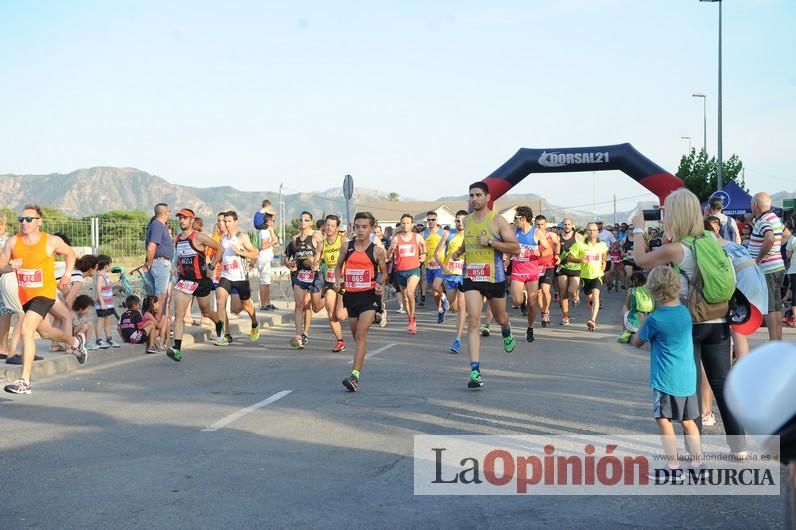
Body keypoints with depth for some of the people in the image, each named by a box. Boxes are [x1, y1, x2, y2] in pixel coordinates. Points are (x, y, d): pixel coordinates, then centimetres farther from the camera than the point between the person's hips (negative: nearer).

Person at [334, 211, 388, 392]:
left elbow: (384, 272, 9)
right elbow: (338, 266, 17)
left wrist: (380, 284, -11)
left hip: (369, 296, -4)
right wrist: (338, 281, 0)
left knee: (361, 334, -15)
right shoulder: (347, 247, 4)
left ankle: (355, 375, -19)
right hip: (351, 295, 4)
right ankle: (356, 374, 35)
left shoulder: (377, 250, -3)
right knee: (356, 335, 15)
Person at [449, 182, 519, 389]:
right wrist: (459, 252, 9)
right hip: (471, 277, 3)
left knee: (500, 318, 19)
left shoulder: (497, 220, -9)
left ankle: (506, 333, 58)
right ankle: (475, 370, -16)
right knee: (473, 322, -12)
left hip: (494, 277, -2)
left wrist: (490, 242, -21)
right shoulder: (467, 221, 8)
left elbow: (516, 248, -12)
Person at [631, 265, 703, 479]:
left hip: (666, 379, -7)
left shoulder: (655, 319, -15)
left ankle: (673, 467, 2)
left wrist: (642, 323, 15)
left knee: (664, 420, 2)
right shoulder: (685, 312, 3)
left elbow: (637, 342, 1)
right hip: (688, 377, 7)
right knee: (688, 421, 15)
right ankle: (698, 463, 18)